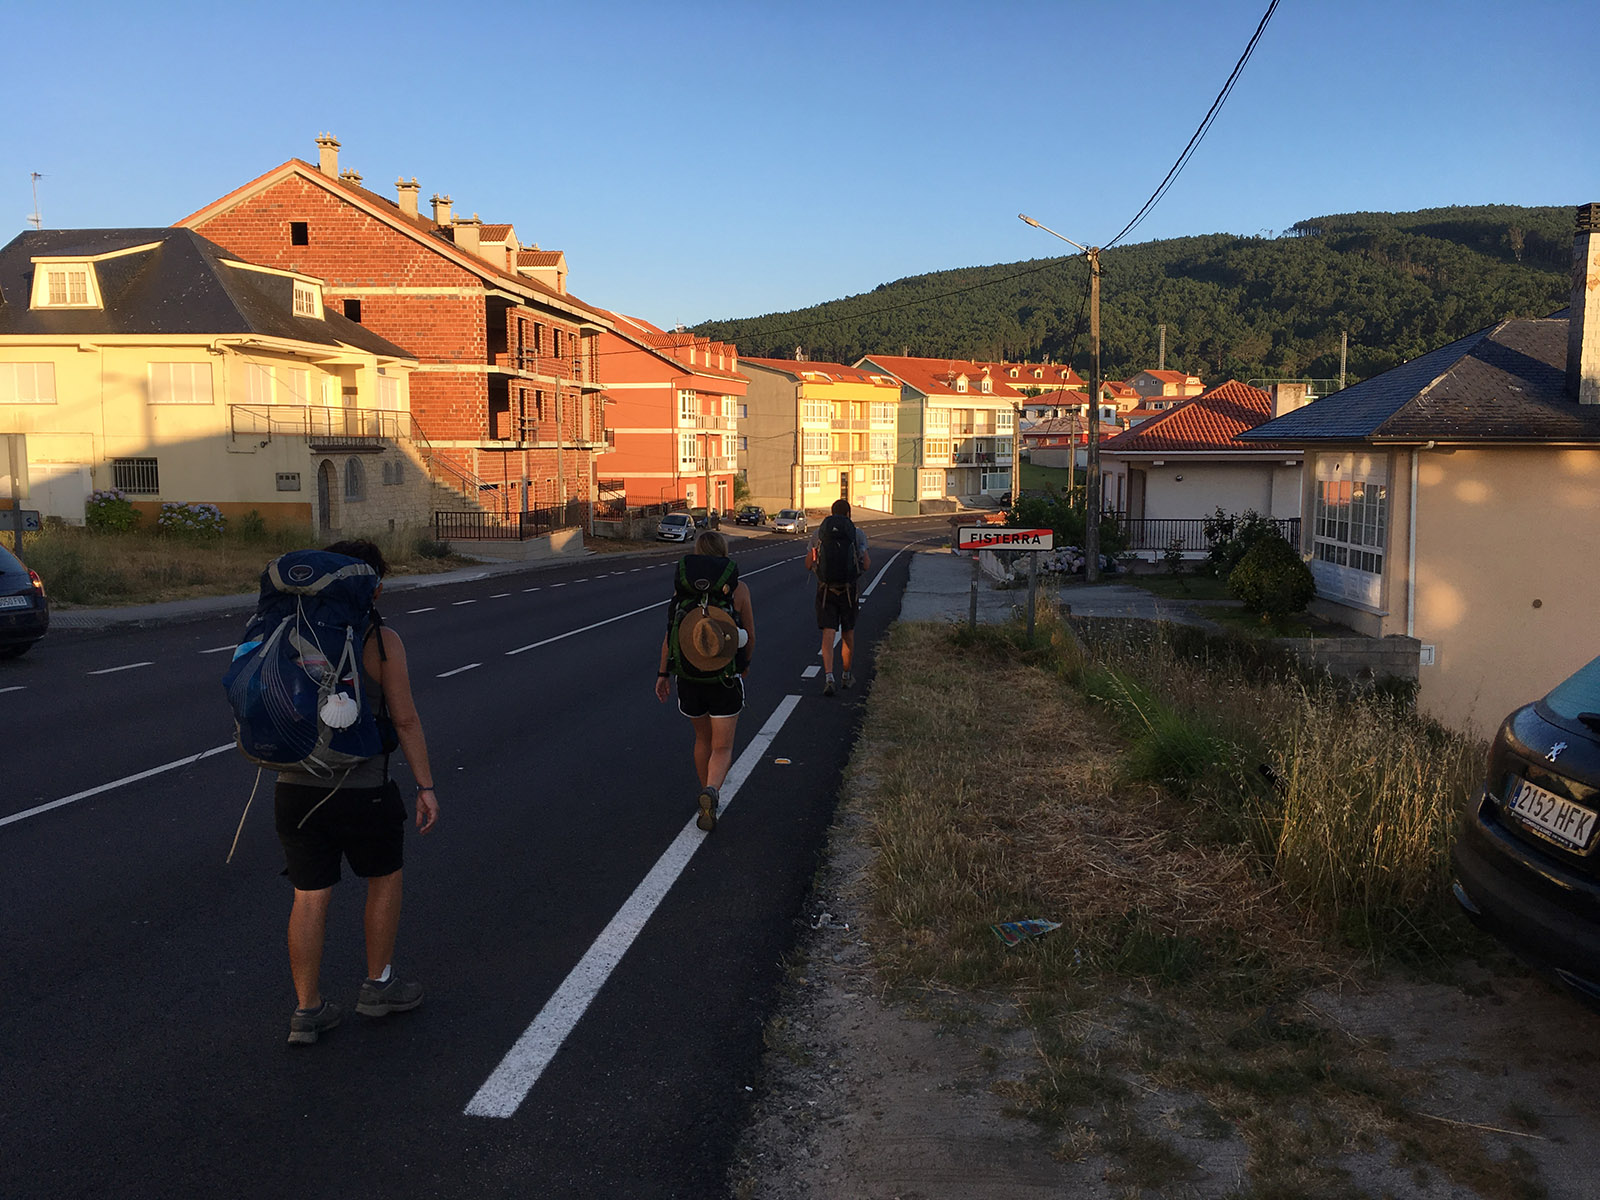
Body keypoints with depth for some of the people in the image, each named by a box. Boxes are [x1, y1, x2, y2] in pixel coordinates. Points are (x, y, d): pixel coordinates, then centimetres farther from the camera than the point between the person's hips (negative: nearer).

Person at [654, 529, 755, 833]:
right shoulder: (738, 588, -6)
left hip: (688, 674, 3)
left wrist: (663, 673, 8)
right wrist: (745, 663, 21)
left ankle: (707, 794, 36)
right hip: (725, 677, -2)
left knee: (703, 738, 23)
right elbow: (750, 637, 2)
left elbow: (671, 634, -2)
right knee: (722, 748, 3)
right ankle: (711, 792, -23)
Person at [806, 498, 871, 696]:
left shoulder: (818, 533, 3)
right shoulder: (857, 533, -2)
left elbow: (808, 565, 4)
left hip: (825, 590, 0)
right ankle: (846, 676, 29)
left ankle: (828, 676, -20)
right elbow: (867, 564, -6)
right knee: (848, 634, 16)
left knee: (828, 635, -2)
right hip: (849, 590, 0)